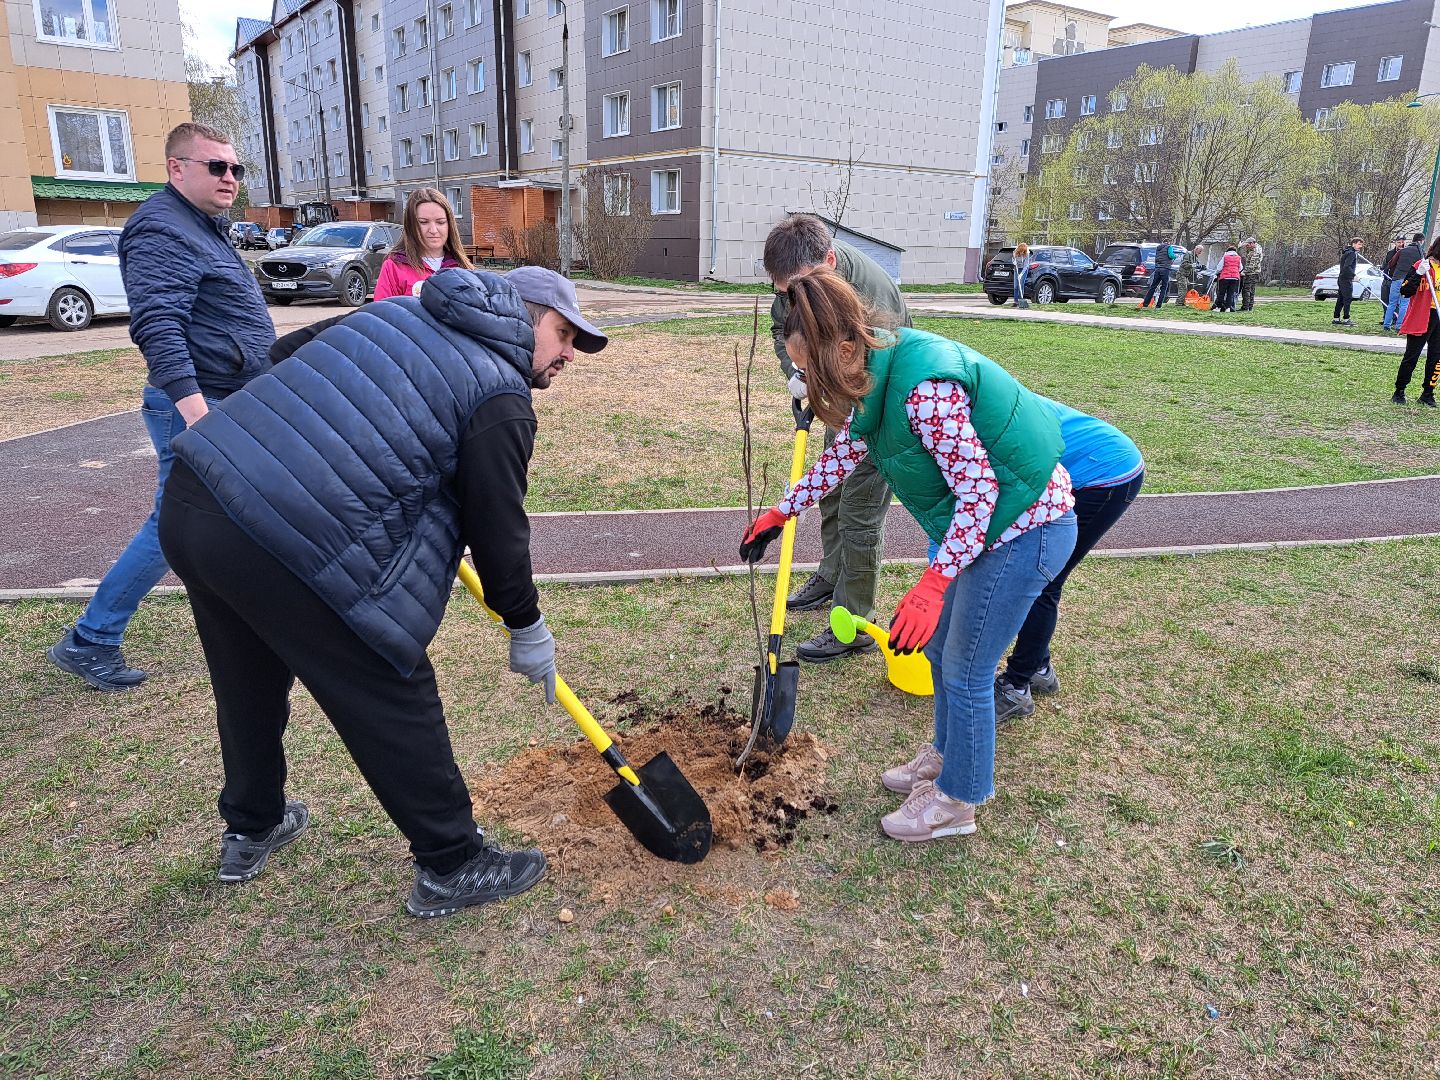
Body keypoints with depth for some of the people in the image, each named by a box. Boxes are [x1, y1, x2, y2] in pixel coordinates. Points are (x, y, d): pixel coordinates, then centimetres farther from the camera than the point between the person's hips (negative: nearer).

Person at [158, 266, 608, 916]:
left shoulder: (396, 312, 19)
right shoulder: (501, 399, -3)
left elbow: (281, 355, 26)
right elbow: (497, 529, -2)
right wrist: (527, 628, 12)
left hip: (187, 503, 9)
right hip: (289, 548, -8)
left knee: (251, 685, 28)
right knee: (394, 704, 7)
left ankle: (250, 831, 50)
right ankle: (451, 866, 23)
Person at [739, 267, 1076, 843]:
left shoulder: (924, 389, -32)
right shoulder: (879, 374, -2)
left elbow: (979, 490, -29)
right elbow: (842, 454, 13)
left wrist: (931, 588, -33)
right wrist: (779, 514, 18)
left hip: (1025, 528, -9)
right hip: (980, 522, 9)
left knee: (966, 670, 3)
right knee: (940, 646, 21)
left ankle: (956, 801, 24)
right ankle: (946, 755, 43)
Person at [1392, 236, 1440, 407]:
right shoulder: (1421, 266, -7)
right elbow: (1406, 291, -16)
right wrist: (1418, 274, -27)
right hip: (1421, 319, -6)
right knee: (1411, 356, -1)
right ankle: (1399, 391, 10)